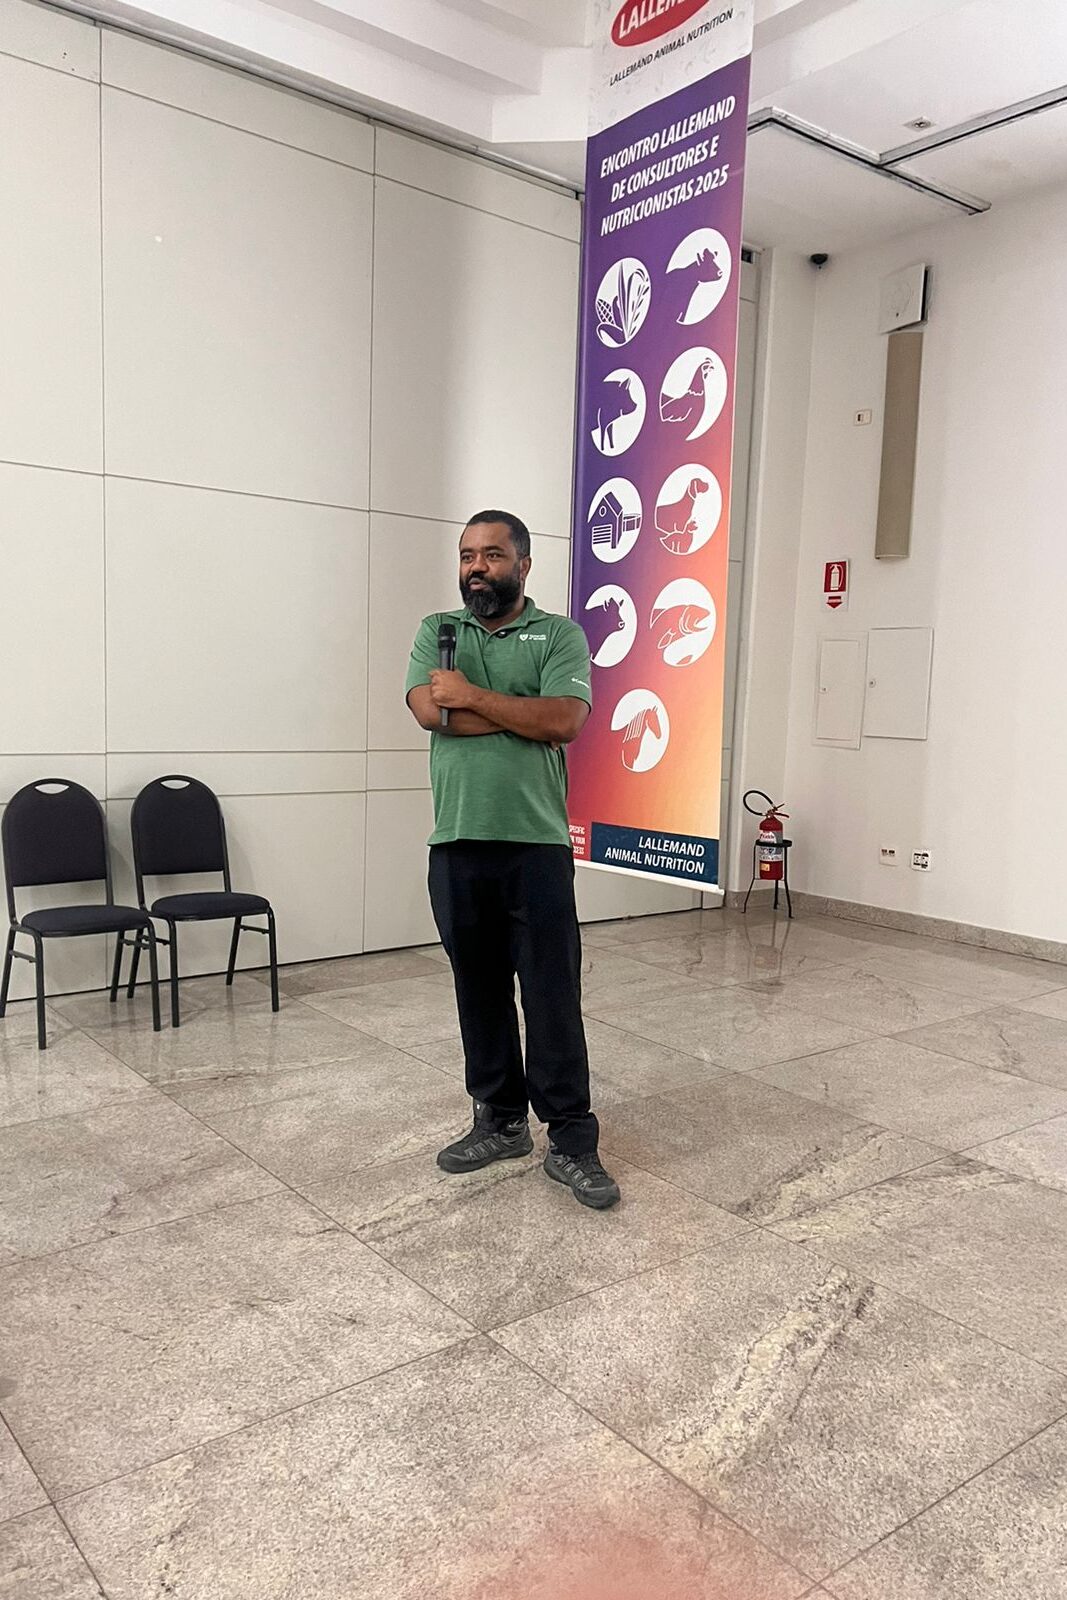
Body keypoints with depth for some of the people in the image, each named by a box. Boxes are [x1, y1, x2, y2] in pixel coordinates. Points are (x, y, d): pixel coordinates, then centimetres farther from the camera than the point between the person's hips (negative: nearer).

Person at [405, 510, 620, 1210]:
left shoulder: (560, 635, 3)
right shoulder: (437, 631, 11)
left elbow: (565, 720, -13)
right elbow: (429, 710, -8)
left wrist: (472, 695, -10)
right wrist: (525, 717, -9)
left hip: (537, 846, -3)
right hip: (457, 845, 3)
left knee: (553, 999, 0)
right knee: (480, 992, 13)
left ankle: (572, 1142, 12)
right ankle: (501, 1121, 28)